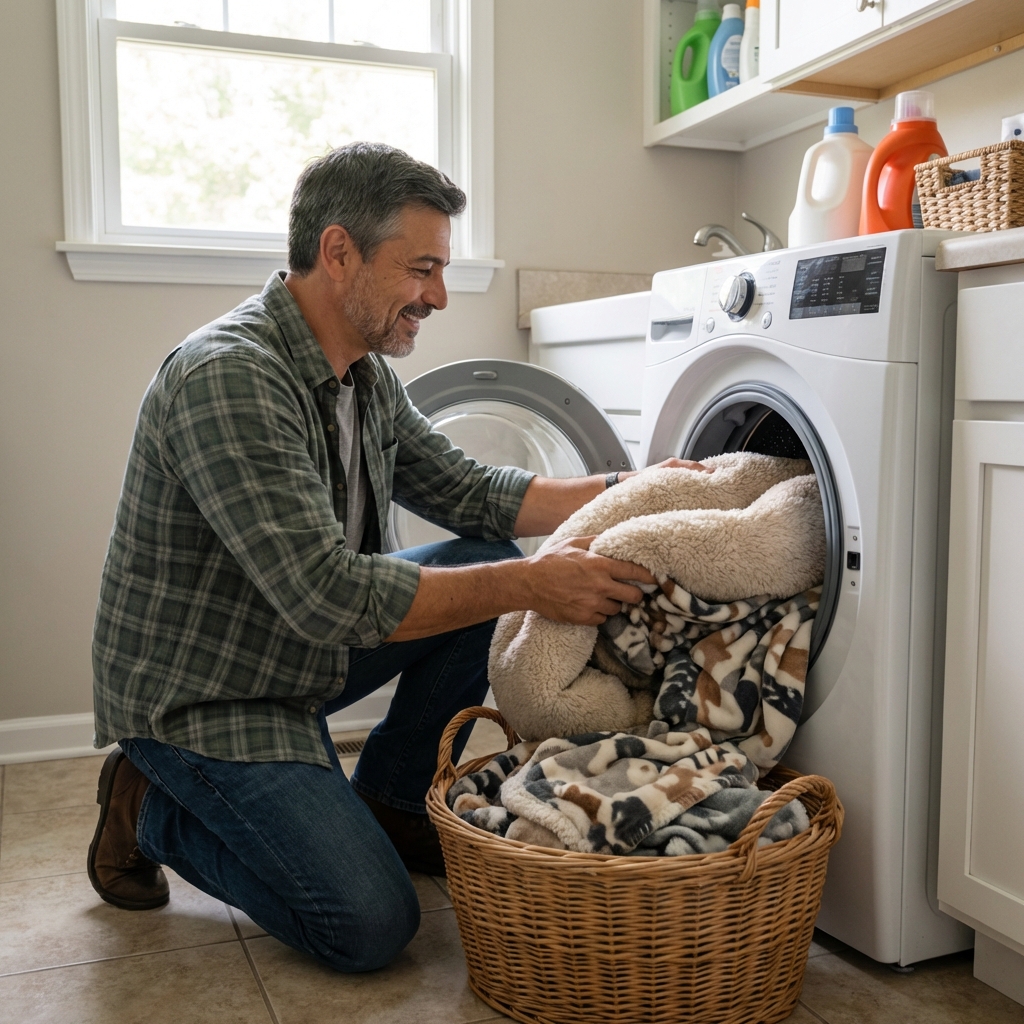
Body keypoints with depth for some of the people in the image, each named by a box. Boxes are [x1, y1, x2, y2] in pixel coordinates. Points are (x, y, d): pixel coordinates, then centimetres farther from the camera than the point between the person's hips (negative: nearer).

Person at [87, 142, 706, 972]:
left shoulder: (366, 374, 1)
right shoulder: (228, 378, -29)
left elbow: (464, 491, 9)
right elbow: (330, 596, -33)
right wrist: (533, 584, -29)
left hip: (300, 651, 9)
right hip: (196, 692, -8)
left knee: (489, 560, -3)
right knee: (373, 926, -16)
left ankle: (391, 800, 11)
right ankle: (155, 811, 7)